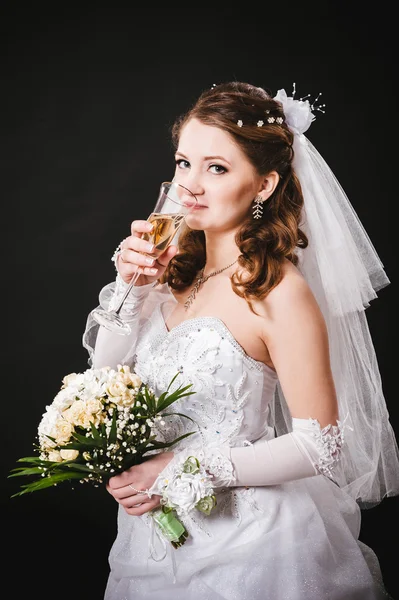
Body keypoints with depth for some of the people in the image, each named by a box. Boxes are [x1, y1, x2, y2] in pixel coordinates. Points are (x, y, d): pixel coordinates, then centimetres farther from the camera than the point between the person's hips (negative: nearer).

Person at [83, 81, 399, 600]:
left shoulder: (280, 292, -21)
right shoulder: (177, 265, -3)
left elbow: (320, 444, -18)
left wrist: (184, 469, -18)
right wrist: (129, 285, -13)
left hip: (241, 544, -6)